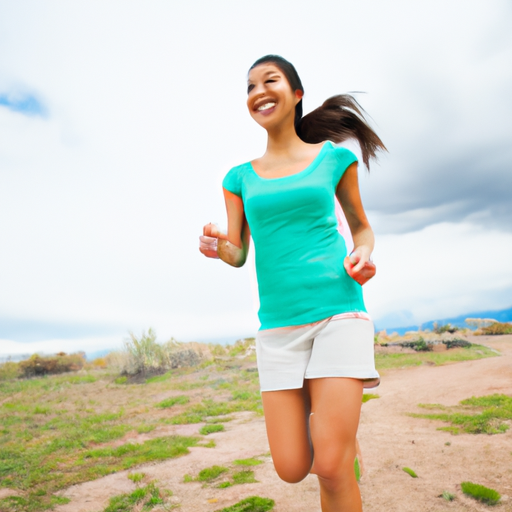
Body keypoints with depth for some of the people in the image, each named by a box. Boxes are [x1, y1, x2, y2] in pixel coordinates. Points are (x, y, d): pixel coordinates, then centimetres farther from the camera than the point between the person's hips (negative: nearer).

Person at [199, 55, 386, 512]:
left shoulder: (333, 156, 6)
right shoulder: (240, 177, 10)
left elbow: (361, 227, 16)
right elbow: (238, 254, 10)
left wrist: (363, 257, -7)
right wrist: (216, 245, -14)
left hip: (338, 310, -2)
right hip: (279, 323, 3)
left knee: (331, 466, -10)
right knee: (292, 469, 3)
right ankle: (329, 419, 35)